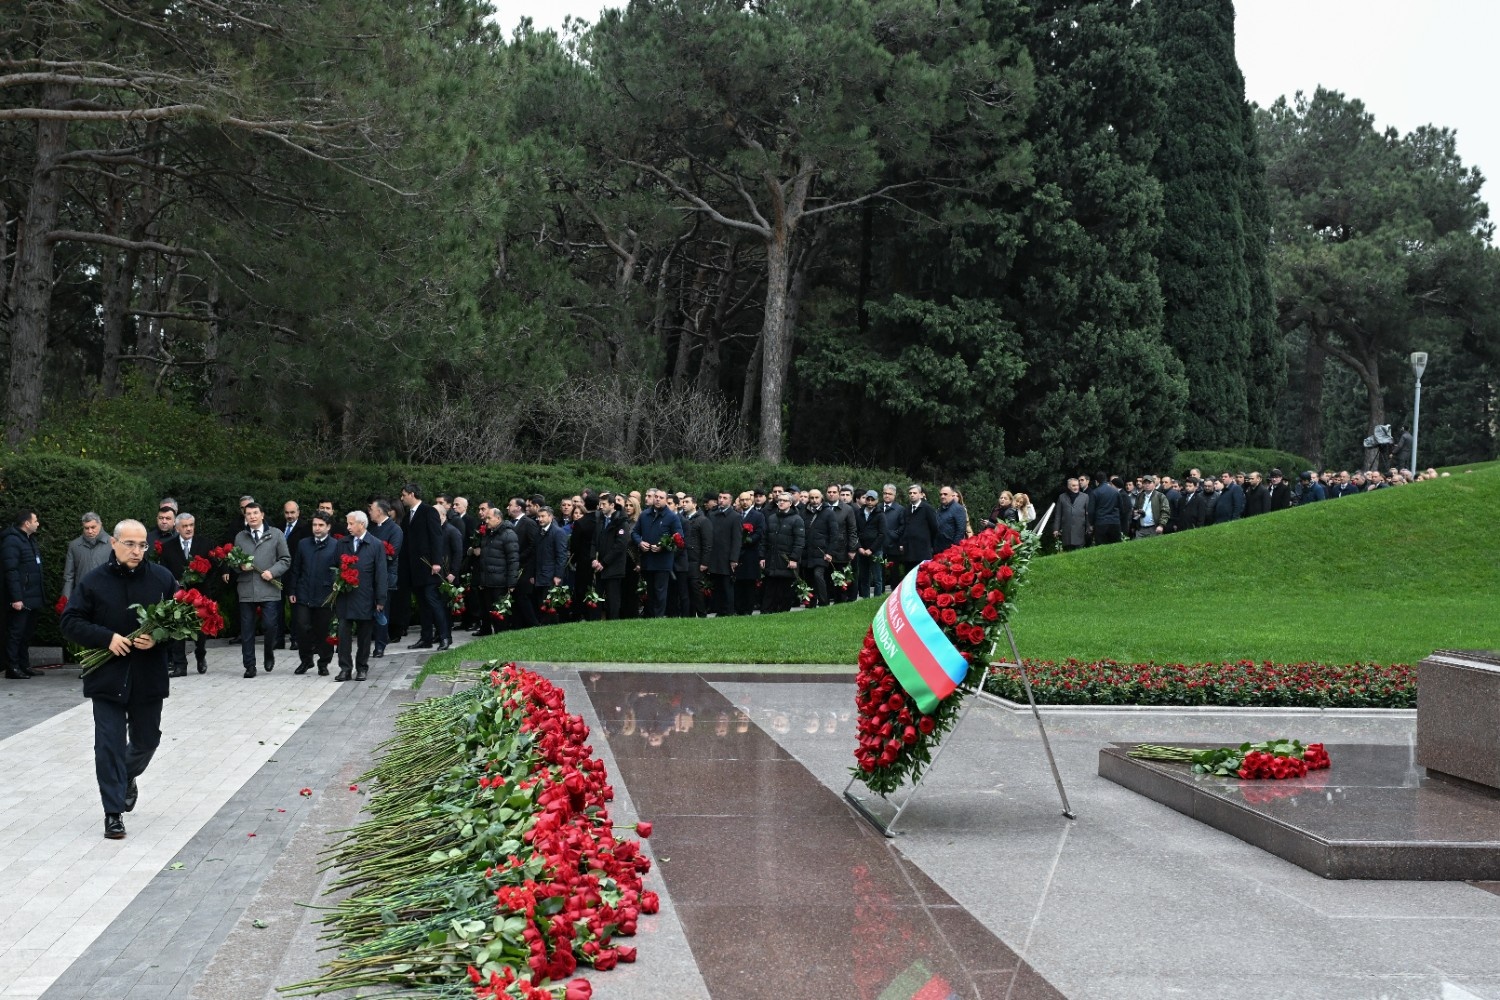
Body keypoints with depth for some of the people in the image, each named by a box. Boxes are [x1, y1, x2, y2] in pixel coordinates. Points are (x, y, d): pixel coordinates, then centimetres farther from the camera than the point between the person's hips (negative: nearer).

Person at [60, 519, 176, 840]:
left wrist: (158, 637, -16)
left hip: (148, 677, 2)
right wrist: (107, 638, -18)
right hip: (107, 677, -2)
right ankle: (114, 812, 3)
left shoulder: (162, 578, 0)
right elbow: (71, 623, -3)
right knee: (110, 745, -3)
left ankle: (128, 777, 47)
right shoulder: (94, 581, -4)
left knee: (146, 739, 15)